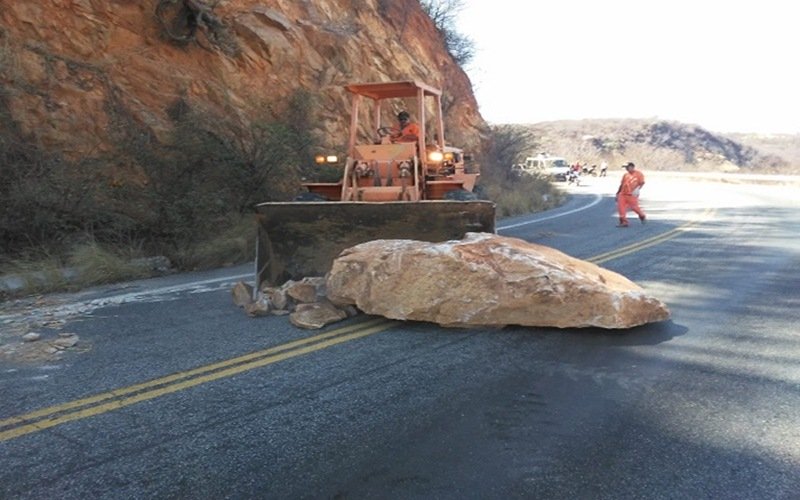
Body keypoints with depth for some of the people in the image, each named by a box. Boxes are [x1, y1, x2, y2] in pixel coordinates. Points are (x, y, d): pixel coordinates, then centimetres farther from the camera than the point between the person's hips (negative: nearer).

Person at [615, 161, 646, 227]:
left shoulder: (638, 174, -3)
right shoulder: (625, 175, 16)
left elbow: (642, 183, -13)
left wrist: (637, 189, -26)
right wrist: (618, 193, 21)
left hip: (632, 195, -6)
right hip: (623, 194, 6)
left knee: (634, 207, -3)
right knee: (621, 207, -3)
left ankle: (642, 216, 27)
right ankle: (623, 222, 5)